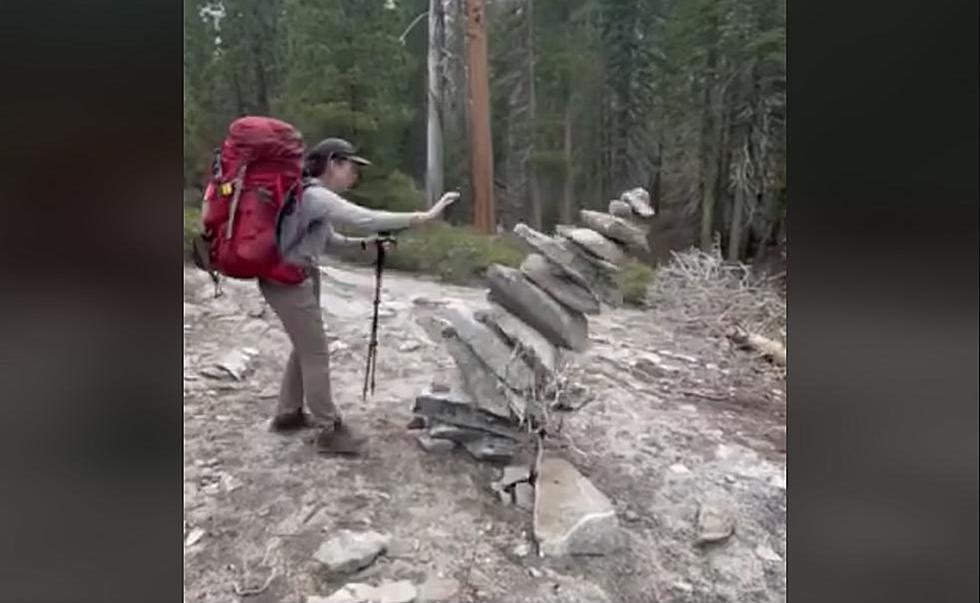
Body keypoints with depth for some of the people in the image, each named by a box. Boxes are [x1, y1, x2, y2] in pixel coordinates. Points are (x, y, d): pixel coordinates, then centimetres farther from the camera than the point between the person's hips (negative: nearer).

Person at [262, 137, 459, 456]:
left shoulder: (315, 195, 10)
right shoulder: (316, 196, -22)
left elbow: (327, 238, 19)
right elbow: (368, 219, -32)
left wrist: (363, 243, 5)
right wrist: (426, 216, -33)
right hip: (287, 281, -10)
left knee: (305, 348, 19)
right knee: (316, 354, -4)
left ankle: (287, 414, 33)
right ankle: (329, 431, 6)